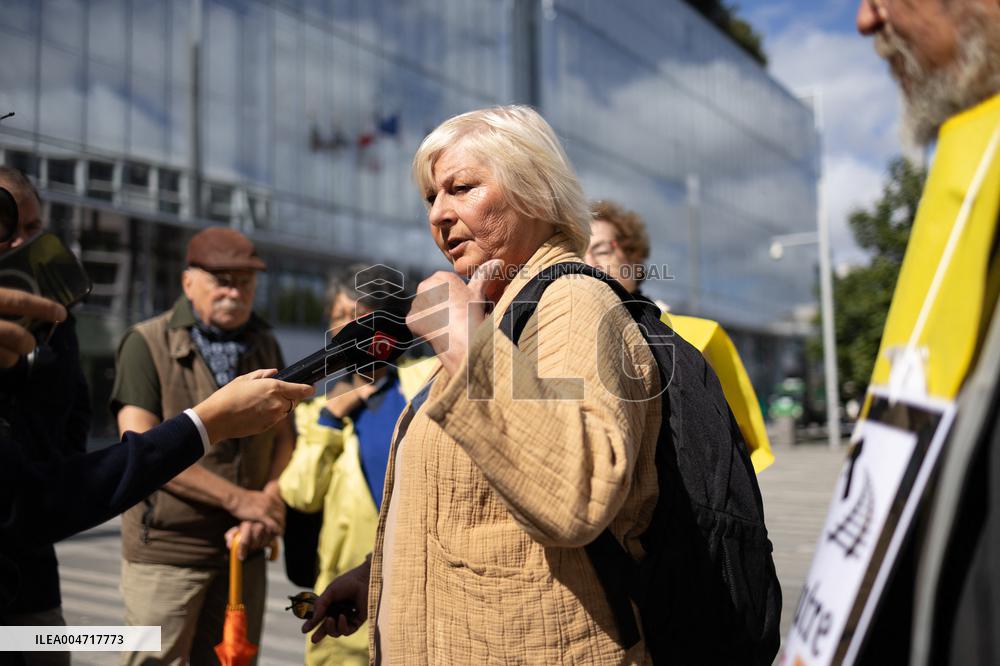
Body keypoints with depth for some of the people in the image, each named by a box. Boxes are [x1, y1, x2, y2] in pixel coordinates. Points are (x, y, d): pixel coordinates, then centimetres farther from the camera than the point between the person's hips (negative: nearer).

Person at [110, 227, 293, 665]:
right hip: (166, 549, -5)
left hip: (242, 549, 5)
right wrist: (238, 499, -17)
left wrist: (268, 506, -11)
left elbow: (284, 438, 8)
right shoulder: (149, 343, -5)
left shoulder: (265, 347, 11)